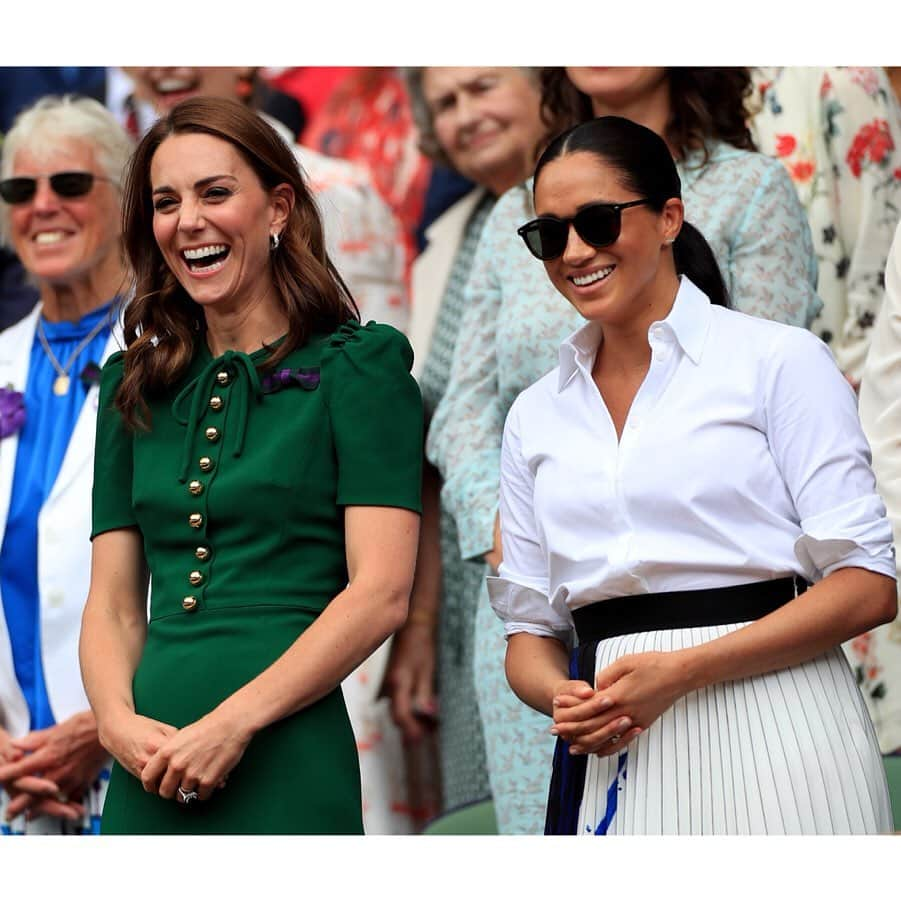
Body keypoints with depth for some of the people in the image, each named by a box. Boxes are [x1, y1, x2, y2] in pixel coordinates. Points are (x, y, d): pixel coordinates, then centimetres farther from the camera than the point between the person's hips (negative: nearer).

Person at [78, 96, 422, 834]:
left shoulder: (358, 366, -1)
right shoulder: (136, 386, 14)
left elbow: (381, 593, -9)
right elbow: (113, 604, 12)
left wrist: (233, 722, -15)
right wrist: (118, 719, -8)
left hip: (286, 768, -4)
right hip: (151, 774, 4)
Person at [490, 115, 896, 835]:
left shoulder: (781, 361, -1)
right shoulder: (535, 417, 14)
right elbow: (530, 623, 15)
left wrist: (680, 672, -16)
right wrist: (562, 697, -9)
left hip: (770, 740, -4)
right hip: (611, 758, 4)